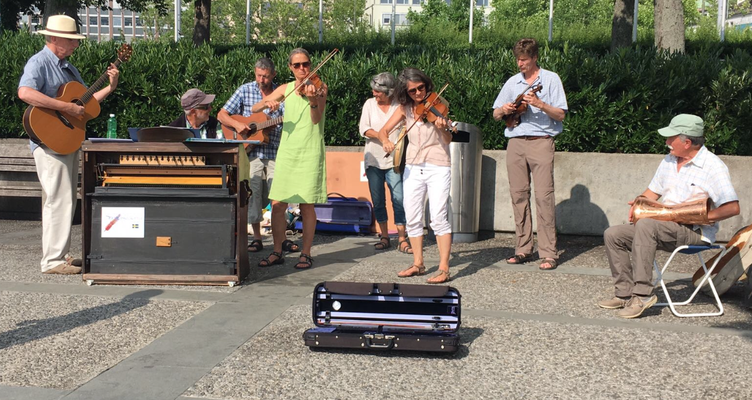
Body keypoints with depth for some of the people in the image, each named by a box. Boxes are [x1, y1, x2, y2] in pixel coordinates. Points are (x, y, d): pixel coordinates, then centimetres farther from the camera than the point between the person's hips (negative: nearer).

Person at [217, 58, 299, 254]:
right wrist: (237, 124, -14)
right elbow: (222, 115, 4)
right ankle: (257, 238, 10)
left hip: (275, 152, 0)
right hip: (251, 151, 0)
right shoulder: (245, 90, 4)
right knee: (253, 194, 0)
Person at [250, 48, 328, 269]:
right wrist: (267, 103, -14)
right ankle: (277, 252, 14)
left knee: (306, 205, 0)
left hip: (310, 153, -3)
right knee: (277, 204, 2)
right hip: (286, 152, 4)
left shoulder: (319, 87, -1)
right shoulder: (286, 89, 9)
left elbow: (316, 119, -15)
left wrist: (313, 100, -33)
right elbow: (254, 109, 7)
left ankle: (306, 253, 11)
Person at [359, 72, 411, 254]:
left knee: (399, 199, -8)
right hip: (373, 159, 3)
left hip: (394, 159, -2)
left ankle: (402, 239, -1)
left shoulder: (400, 105, 1)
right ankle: (384, 237, 18)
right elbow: (363, 129, -3)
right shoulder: (370, 104, 7)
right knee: (378, 200, 6)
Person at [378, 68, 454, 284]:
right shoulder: (405, 108, 5)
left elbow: (448, 140, -13)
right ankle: (418, 264, 19)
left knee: (438, 217, -12)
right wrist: (385, 141, -18)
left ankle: (444, 268, -8)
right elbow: (383, 130, 4)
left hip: (438, 167, -5)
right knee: (412, 218, 6)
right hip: (413, 168, 5)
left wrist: (443, 128, -35)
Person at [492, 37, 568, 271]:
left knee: (544, 196, -10)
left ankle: (549, 253, -8)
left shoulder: (550, 79, 3)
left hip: (540, 142, -5)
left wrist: (540, 104, -19)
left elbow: (560, 114, -4)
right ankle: (524, 249, 11)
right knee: (518, 195, 4)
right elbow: (496, 115, 18)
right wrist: (504, 110, -4)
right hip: (515, 143, 5)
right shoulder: (513, 82, 15)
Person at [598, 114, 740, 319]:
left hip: (694, 232, -8)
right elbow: (653, 191, 21)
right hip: (664, 228, 8)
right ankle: (624, 292, -6)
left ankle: (642, 294, -33)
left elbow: (732, 208, -16)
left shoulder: (713, 167, -10)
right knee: (612, 234, -6)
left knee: (646, 225, -35)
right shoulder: (669, 161, 13)